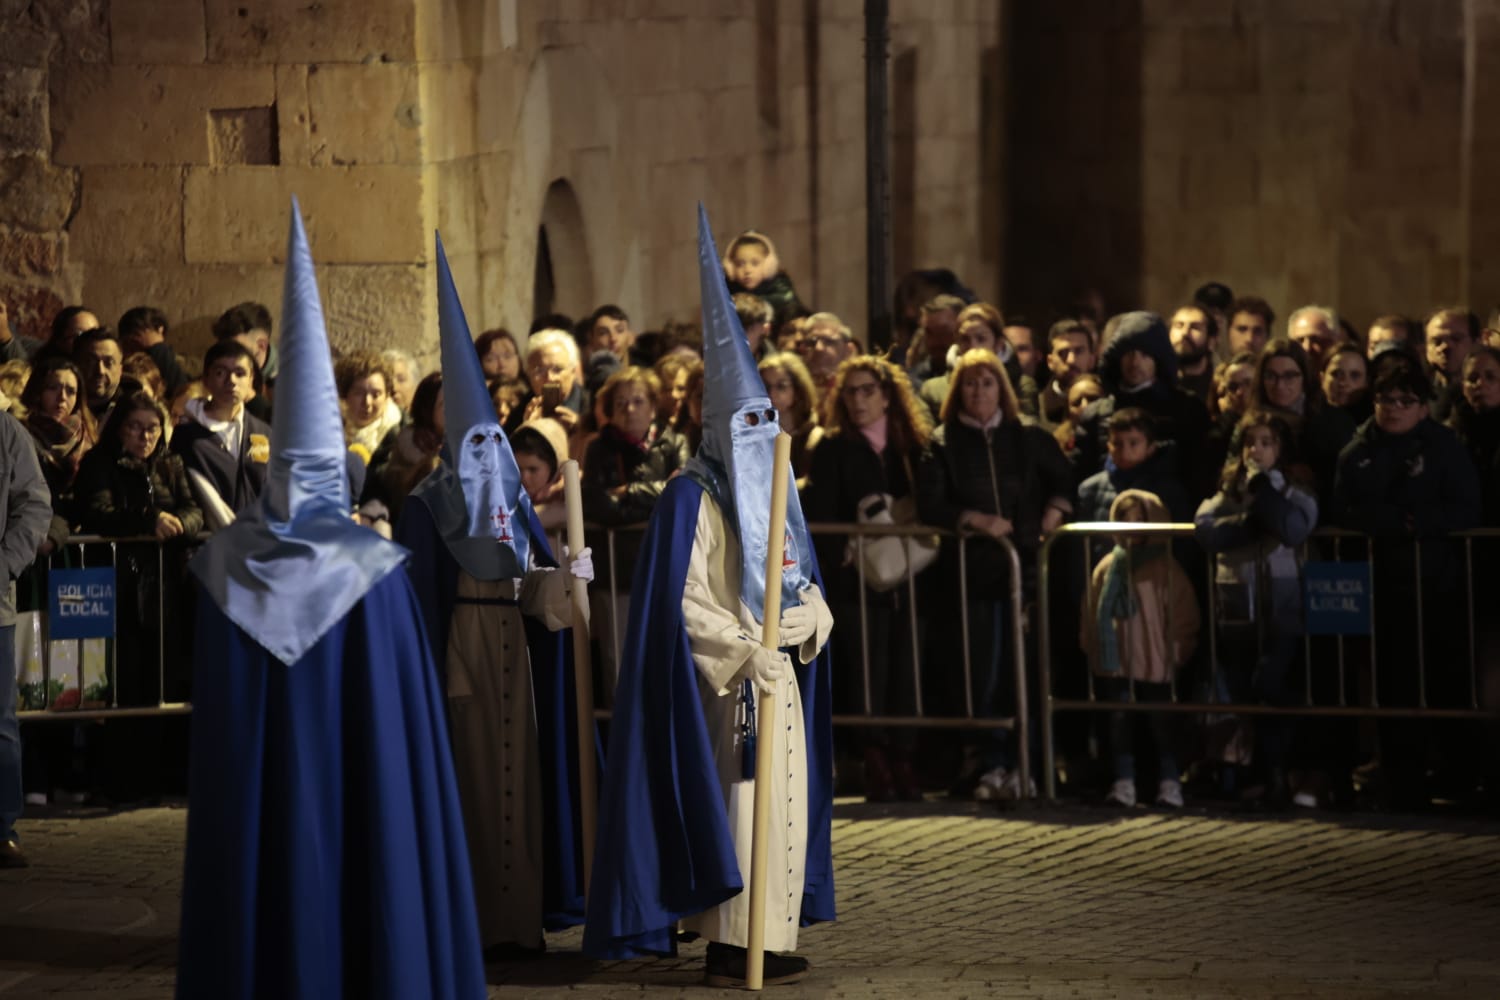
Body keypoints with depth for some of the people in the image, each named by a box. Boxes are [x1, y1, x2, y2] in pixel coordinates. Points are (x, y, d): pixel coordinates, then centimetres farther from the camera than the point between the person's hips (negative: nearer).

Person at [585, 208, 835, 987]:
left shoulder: (773, 491, 15)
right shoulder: (693, 499, -9)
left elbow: (802, 579, 18)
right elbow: (685, 601, -14)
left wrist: (807, 616, -4)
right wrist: (745, 650, -22)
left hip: (780, 670, 8)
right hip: (724, 680, -8)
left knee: (785, 799, 7)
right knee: (735, 800, -8)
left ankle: (770, 937, 12)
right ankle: (728, 946, -5)